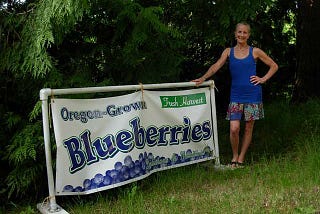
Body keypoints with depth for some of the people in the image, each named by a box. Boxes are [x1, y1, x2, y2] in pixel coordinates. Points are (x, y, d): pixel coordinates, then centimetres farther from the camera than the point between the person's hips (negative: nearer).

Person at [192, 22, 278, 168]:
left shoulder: (255, 52, 3)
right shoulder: (228, 52, 7)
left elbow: (274, 66, 11)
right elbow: (216, 66, -6)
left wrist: (263, 79, -1)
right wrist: (203, 78, -21)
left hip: (252, 95, 0)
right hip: (236, 96, 0)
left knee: (248, 128, 6)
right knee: (234, 129, -9)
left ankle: (241, 158, 19)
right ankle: (234, 156, 13)